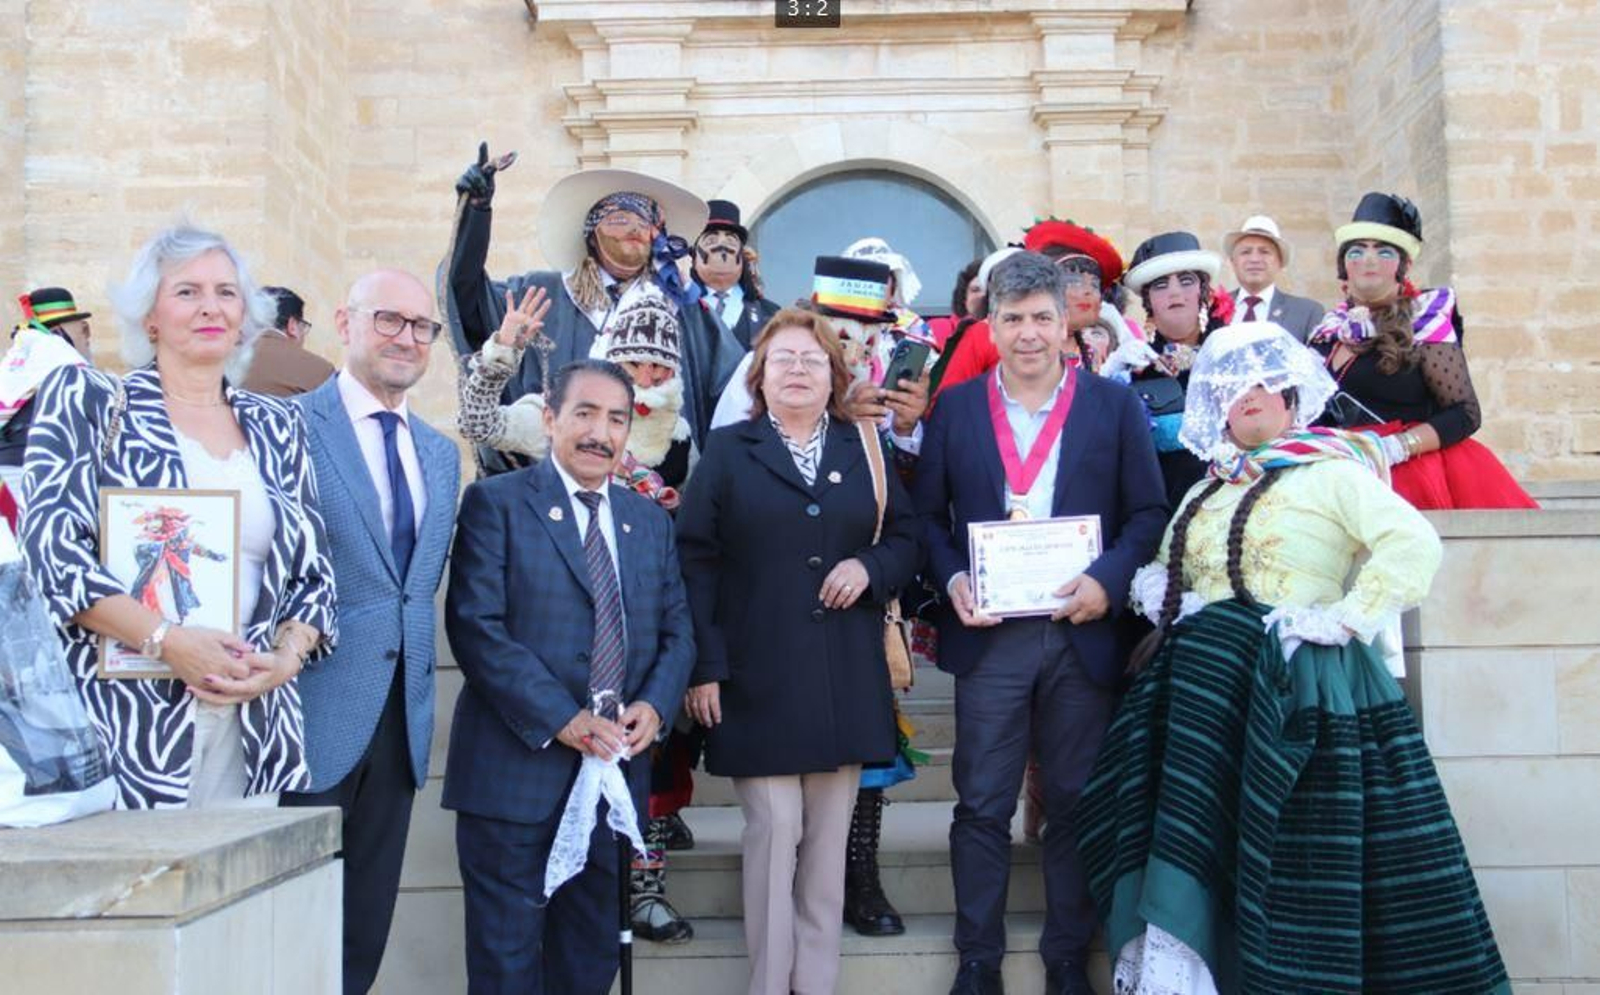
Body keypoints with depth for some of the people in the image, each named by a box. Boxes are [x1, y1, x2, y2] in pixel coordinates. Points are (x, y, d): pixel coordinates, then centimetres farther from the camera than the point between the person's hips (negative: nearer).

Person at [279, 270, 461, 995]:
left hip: (400, 717, 6)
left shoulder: (440, 453, 15)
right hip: (315, 711, -6)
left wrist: (416, 669, 13)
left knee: (365, 932, 14)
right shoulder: (289, 425, -6)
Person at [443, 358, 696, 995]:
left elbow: (677, 631, 13)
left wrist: (655, 706, -7)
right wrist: (561, 718, -19)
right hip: (517, 767, -5)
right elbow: (476, 626, -13)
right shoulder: (496, 503, -3)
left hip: (615, 767, 5)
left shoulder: (650, 521, 14)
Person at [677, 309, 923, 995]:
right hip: (759, 674, -3)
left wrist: (871, 567, -9)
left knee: (829, 834, 8)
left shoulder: (864, 449, 12)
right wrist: (704, 666, -10)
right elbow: (695, 561, -3)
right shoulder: (727, 450, 3)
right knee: (774, 828, -4)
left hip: (844, 676, 3)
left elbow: (907, 537, 13)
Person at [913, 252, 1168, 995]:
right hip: (989, 635, 0)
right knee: (982, 806, 5)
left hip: (1084, 631, 0)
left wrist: (1107, 579, -14)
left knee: (1076, 806, 9)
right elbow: (928, 514, 7)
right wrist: (952, 581, -10)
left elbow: (1149, 511, 1)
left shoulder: (1115, 404, 4)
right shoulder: (955, 406, 7)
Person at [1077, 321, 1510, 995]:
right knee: (1188, 837, 1)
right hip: (1202, 685, 6)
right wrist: (1157, 591, 5)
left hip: (1295, 683, -6)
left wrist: (1342, 618, -18)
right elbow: (1164, 573, 28)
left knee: (1288, 859, -7)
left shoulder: (1330, 472, 0)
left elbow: (1413, 543, -13)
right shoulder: (1209, 490, 20)